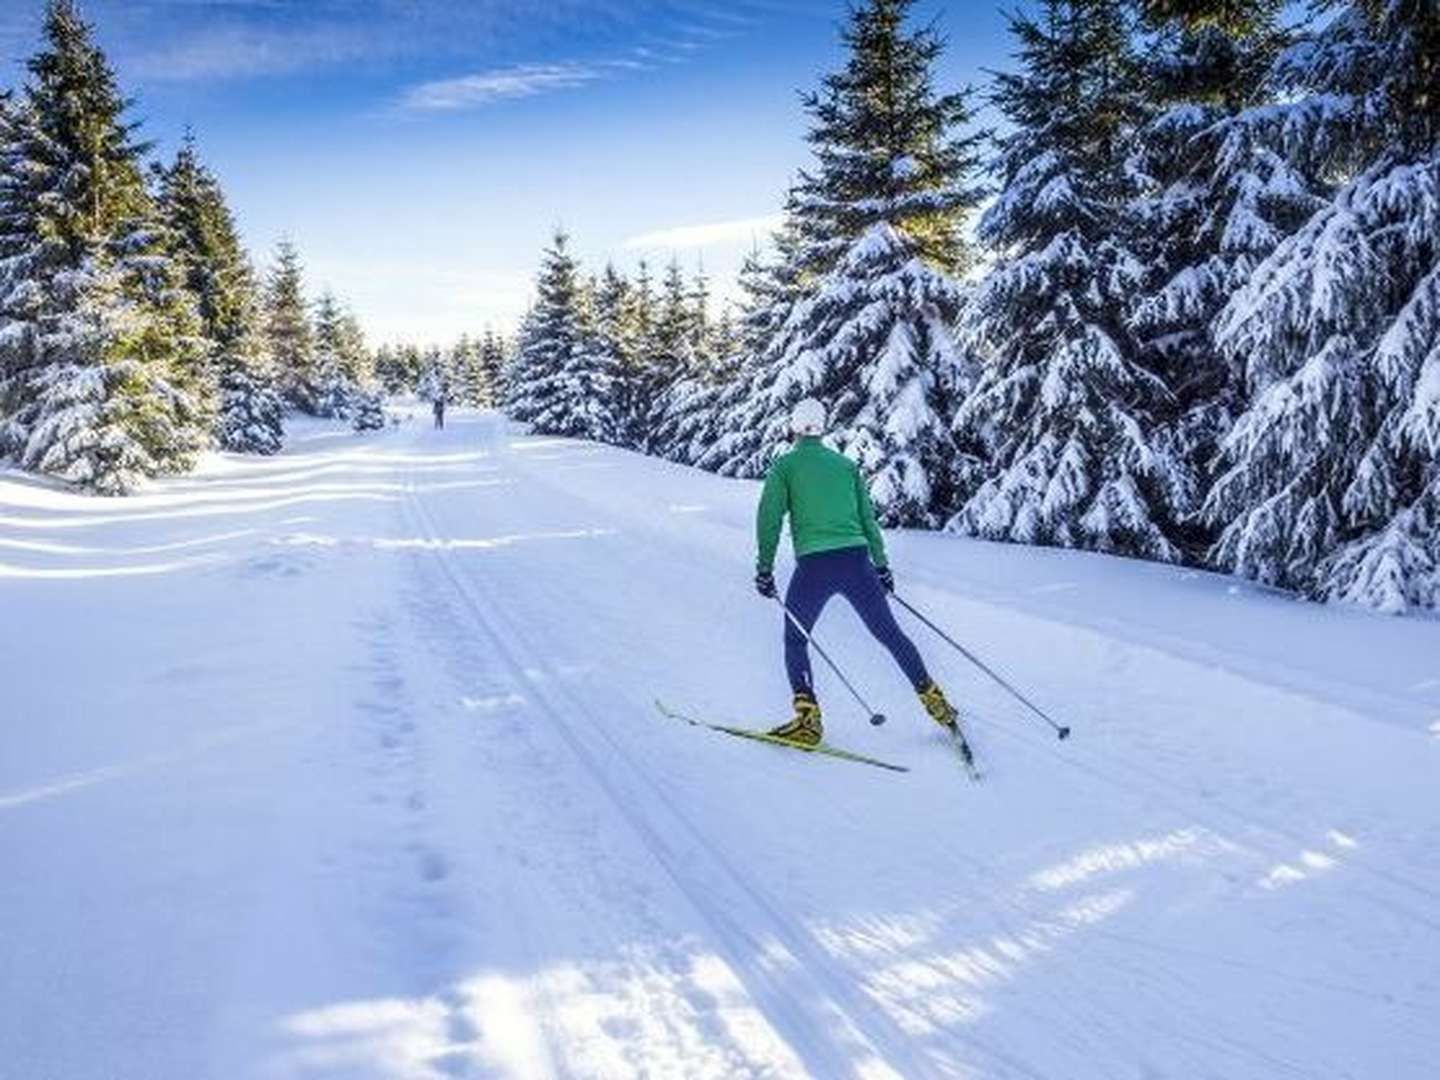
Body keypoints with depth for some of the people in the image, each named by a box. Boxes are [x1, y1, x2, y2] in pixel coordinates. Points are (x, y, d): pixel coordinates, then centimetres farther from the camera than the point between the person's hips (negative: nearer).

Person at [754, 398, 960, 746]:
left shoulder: (784, 466, 6)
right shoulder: (846, 464, 16)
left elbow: (769, 518, -3)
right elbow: (868, 517, 15)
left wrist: (765, 568, 0)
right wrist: (881, 563, 20)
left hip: (814, 565, -3)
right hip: (857, 560, 3)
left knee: (795, 639, 13)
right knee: (890, 634, 15)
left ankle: (807, 719, 1)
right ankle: (935, 702, 17)